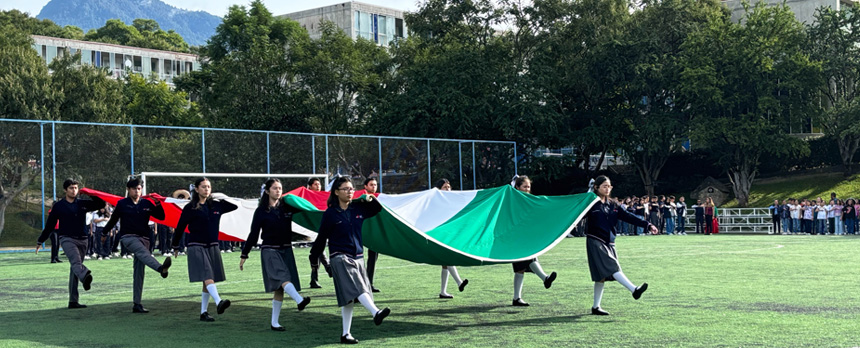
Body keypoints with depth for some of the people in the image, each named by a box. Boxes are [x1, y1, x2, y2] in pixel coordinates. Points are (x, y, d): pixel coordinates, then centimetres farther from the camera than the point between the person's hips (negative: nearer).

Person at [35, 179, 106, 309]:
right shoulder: (58, 206, 5)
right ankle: (86, 277, -61)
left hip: (82, 240, 4)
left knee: (74, 269, 5)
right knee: (75, 260, -30)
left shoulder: (82, 204, 11)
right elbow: (50, 224, 11)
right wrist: (40, 241, 16)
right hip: (67, 239, -4)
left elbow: (101, 204, 10)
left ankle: (73, 301, 6)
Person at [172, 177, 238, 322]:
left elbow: (235, 206, 23)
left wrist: (222, 197, 15)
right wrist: (175, 246, 10)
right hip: (196, 247, -5)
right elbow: (180, 227, 4)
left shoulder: (216, 205, 9)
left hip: (212, 247, 5)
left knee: (207, 282, 6)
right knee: (207, 276, -22)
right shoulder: (190, 208, -4)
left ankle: (204, 312, 11)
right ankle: (219, 302, -39)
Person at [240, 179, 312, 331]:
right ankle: (299, 300, -49)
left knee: (279, 289, 2)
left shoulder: (287, 208, 8)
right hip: (269, 251, -4)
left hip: (286, 250, 4)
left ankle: (274, 322, 8)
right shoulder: (261, 211, 0)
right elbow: (253, 234, 2)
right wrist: (244, 255, 2)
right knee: (282, 276, -28)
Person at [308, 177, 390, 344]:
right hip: (340, 257, -5)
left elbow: (377, 209, 23)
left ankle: (346, 334, 9)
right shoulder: (330, 214, -4)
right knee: (356, 287, -25)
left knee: (350, 298, 5)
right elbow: (321, 237, 2)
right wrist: (314, 258, 7)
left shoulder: (358, 208, 7)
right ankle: (376, 313, -42)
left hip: (357, 257, 5)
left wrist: (371, 200, 3)